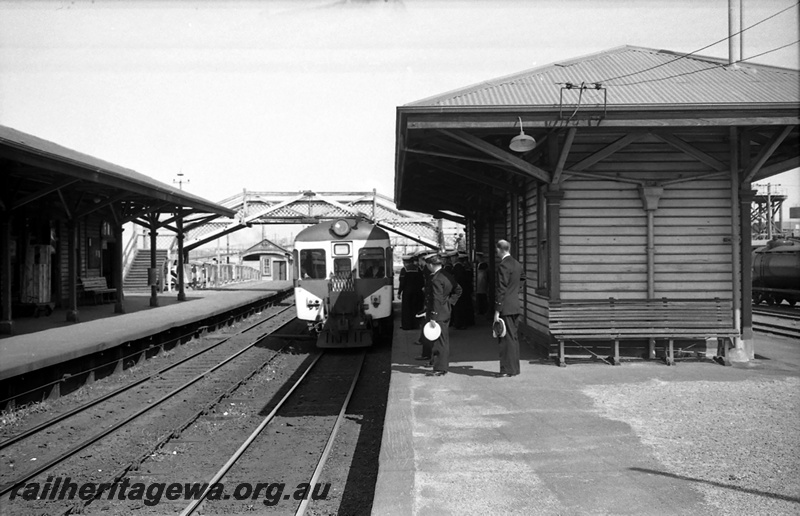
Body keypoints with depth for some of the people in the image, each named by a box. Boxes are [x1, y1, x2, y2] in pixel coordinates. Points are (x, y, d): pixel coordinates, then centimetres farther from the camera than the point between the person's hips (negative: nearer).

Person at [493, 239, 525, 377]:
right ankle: (514, 368, 19)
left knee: (507, 338, -6)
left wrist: (497, 311, -17)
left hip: (506, 308, -9)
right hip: (515, 306, 9)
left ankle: (508, 369, -3)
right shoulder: (516, 264, 12)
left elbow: (501, 290, -18)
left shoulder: (503, 265, -16)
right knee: (513, 337, 13)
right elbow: (522, 277, 34)